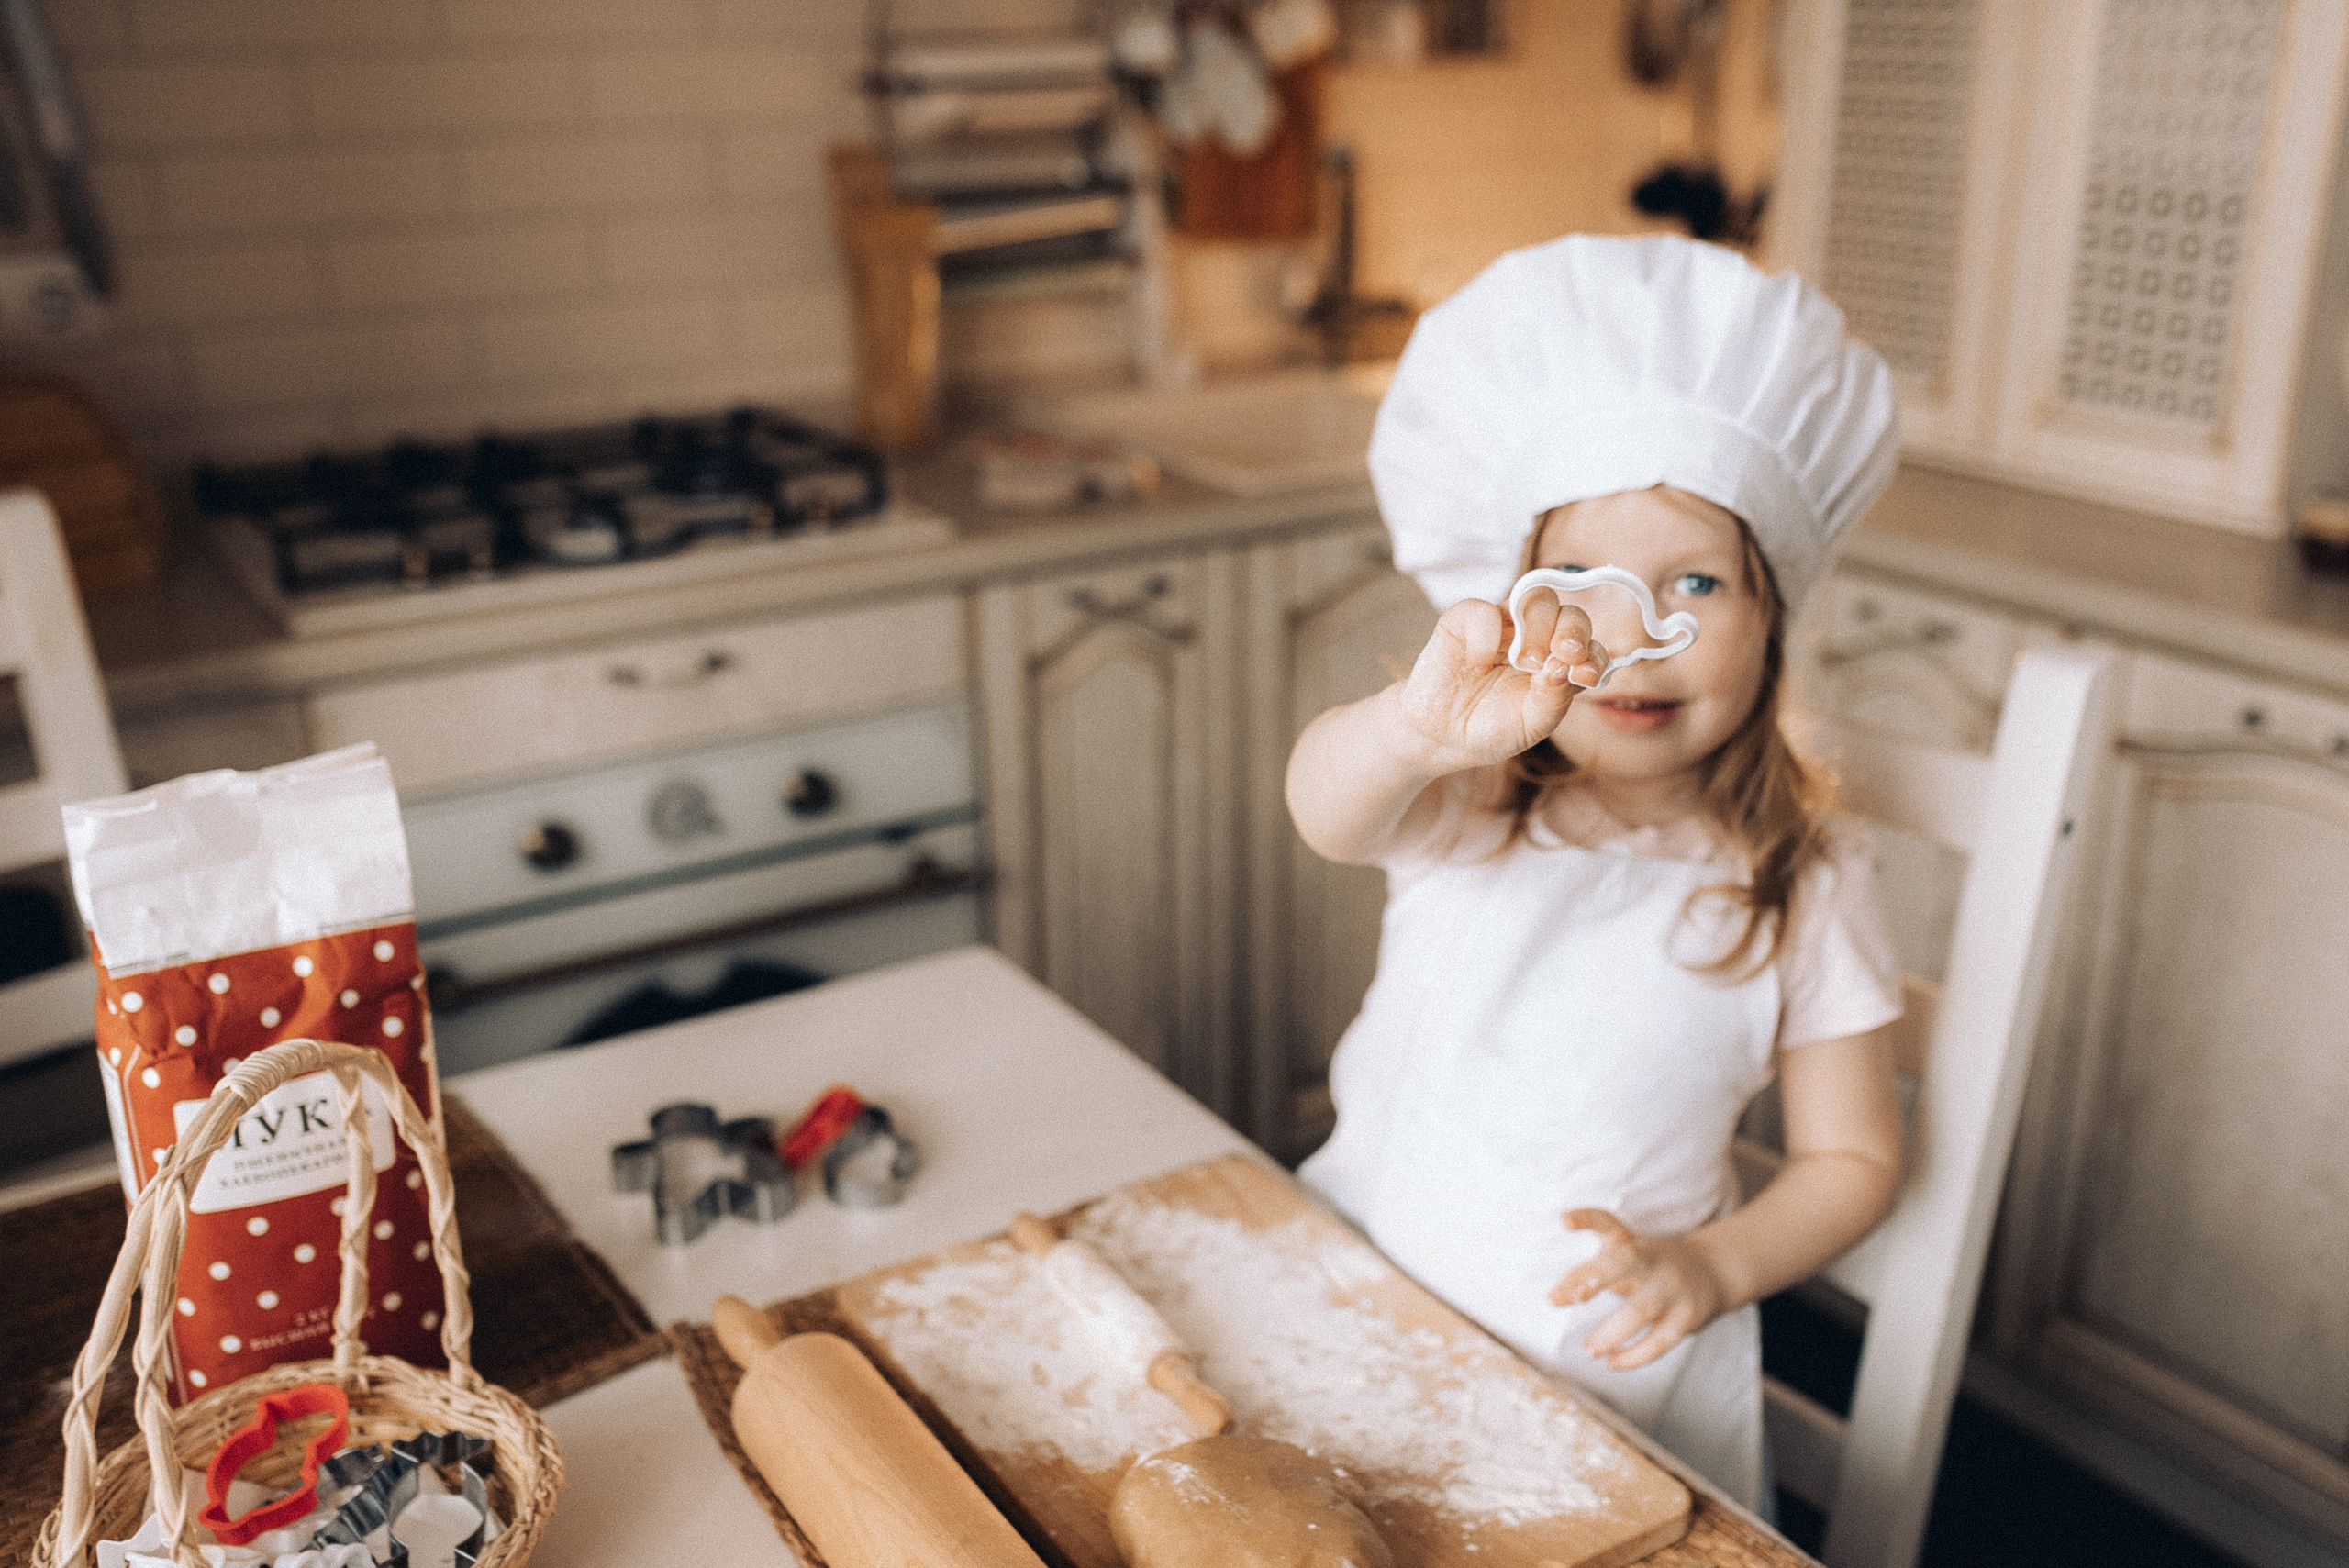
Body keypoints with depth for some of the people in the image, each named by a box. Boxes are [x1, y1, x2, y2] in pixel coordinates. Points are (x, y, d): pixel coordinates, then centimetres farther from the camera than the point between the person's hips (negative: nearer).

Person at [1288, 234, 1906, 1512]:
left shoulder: (1799, 882, -6)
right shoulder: (1458, 802, -7)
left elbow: (1852, 1159, 2)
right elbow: (1324, 810, -31)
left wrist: (1714, 1266, -16)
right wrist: (1418, 726, -53)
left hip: (1616, 1375, -1)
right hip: (1361, 1283, 1)